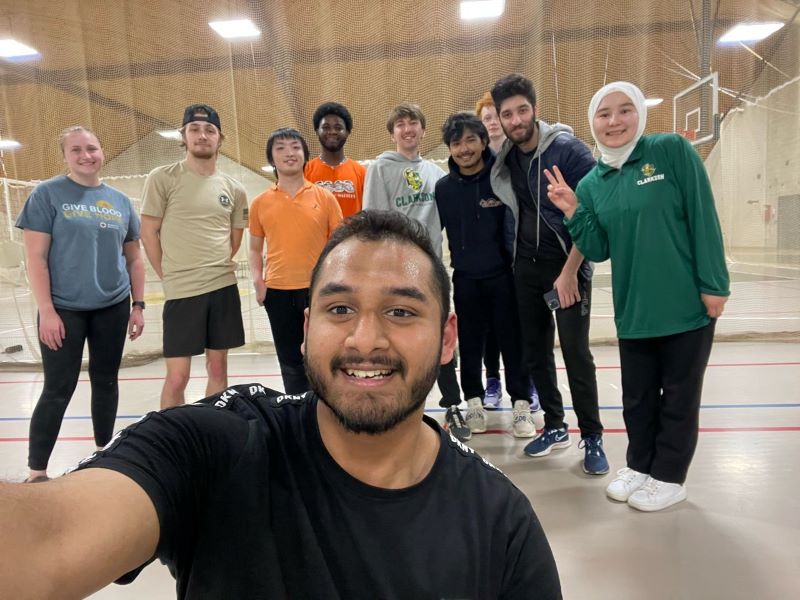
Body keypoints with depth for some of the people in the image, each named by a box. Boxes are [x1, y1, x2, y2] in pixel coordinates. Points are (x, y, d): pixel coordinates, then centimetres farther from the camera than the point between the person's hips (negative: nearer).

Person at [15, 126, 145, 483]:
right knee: (58, 389, 0)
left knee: (106, 380, 13)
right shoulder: (47, 194, -4)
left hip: (113, 308, 4)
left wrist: (138, 305, 7)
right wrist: (46, 310, -13)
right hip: (64, 310, -4)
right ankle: (36, 471, 15)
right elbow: (35, 257, -8)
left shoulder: (120, 201, 7)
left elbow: (134, 258, 11)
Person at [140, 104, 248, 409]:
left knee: (218, 368, 13)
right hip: (181, 291, -4)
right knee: (177, 377, 0)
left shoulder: (234, 189, 7)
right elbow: (148, 233, -1)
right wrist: (169, 276, 0)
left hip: (225, 287, 4)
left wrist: (215, 268, 9)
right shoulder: (162, 178, -4)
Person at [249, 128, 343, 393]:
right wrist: (257, 280, -2)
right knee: (291, 364, 13)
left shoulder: (325, 197, 1)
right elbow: (255, 249, 14)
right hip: (278, 292, 2)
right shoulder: (260, 203, 6)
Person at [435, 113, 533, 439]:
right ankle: (474, 401, 26)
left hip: (504, 275, -2)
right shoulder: (443, 187, 0)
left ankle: (521, 402, 20)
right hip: (465, 279, 2)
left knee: (513, 340, 6)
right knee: (470, 344, 10)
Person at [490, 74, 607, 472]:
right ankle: (555, 427, 24)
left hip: (568, 265, -5)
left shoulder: (568, 149, -13)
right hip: (526, 267, 5)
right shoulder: (505, 159, 3)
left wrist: (570, 271, -16)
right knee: (535, 350, 9)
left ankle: (592, 438, 10)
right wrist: (518, 259, 6)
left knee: (576, 351, -5)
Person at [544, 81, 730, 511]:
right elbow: (598, 250, 3)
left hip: (687, 304, -4)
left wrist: (714, 285, -11)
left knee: (678, 395, 10)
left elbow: (703, 218, -9)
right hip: (634, 309, 4)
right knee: (637, 396, 15)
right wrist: (573, 213, -11)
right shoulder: (592, 182, 4)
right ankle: (640, 466, 35)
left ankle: (668, 477, 27)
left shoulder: (672, 150, -7)